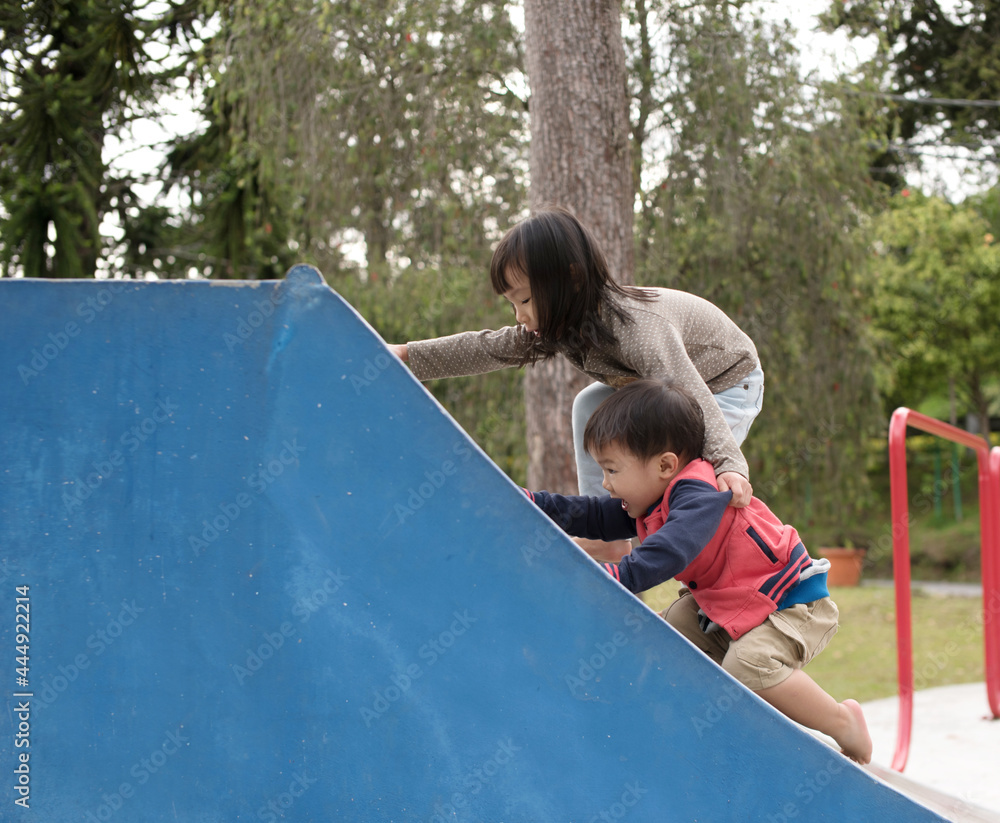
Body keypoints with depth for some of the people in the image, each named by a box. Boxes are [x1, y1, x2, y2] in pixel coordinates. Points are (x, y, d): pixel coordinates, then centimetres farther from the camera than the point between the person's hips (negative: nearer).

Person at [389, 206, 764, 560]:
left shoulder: (637, 328, -40)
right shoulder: (564, 323, -15)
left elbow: (694, 399, -48)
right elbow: (486, 349, -8)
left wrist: (728, 464, -60)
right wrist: (404, 354, -12)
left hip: (728, 381, -8)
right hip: (670, 381, 8)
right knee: (590, 404, -3)